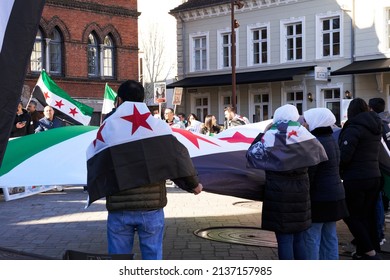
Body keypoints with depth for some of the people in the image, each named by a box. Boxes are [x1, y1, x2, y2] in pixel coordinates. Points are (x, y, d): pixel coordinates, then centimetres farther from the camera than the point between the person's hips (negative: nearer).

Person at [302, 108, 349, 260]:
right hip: (334, 196, 10)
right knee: (329, 236, 15)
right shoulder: (331, 140, 12)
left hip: (319, 198, -10)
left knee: (311, 237, -3)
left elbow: (308, 173, -21)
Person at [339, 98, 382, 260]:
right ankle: (364, 252, 18)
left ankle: (370, 253, -5)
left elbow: (344, 155, -18)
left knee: (351, 216, 1)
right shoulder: (376, 128, 11)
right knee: (367, 216, 12)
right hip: (374, 177, 8)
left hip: (356, 179, -8)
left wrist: (338, 171, 0)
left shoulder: (354, 128, -14)